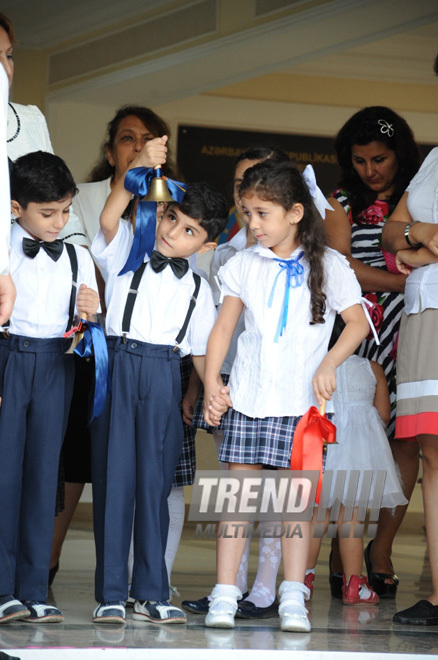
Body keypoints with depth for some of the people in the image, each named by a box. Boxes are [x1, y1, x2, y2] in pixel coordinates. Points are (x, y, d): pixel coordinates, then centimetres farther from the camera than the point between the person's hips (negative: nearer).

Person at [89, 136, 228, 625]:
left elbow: (201, 350, 16)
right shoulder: (126, 254, 6)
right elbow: (109, 218, -14)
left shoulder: (197, 288, 14)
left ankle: (151, 593, 11)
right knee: (114, 475, -3)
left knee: (155, 479, 5)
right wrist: (140, 166, -26)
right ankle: (110, 593, 0)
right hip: (118, 363, -3)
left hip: (164, 376, 3)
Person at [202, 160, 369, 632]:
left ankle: (292, 598, 2)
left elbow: (358, 321, 0)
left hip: (302, 399, -2)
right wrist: (211, 384, -1)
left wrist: (328, 364, -14)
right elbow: (223, 328, 9)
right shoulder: (244, 265, 8)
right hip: (247, 395, 2)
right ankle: (224, 595, -1)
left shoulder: (327, 265, 1)